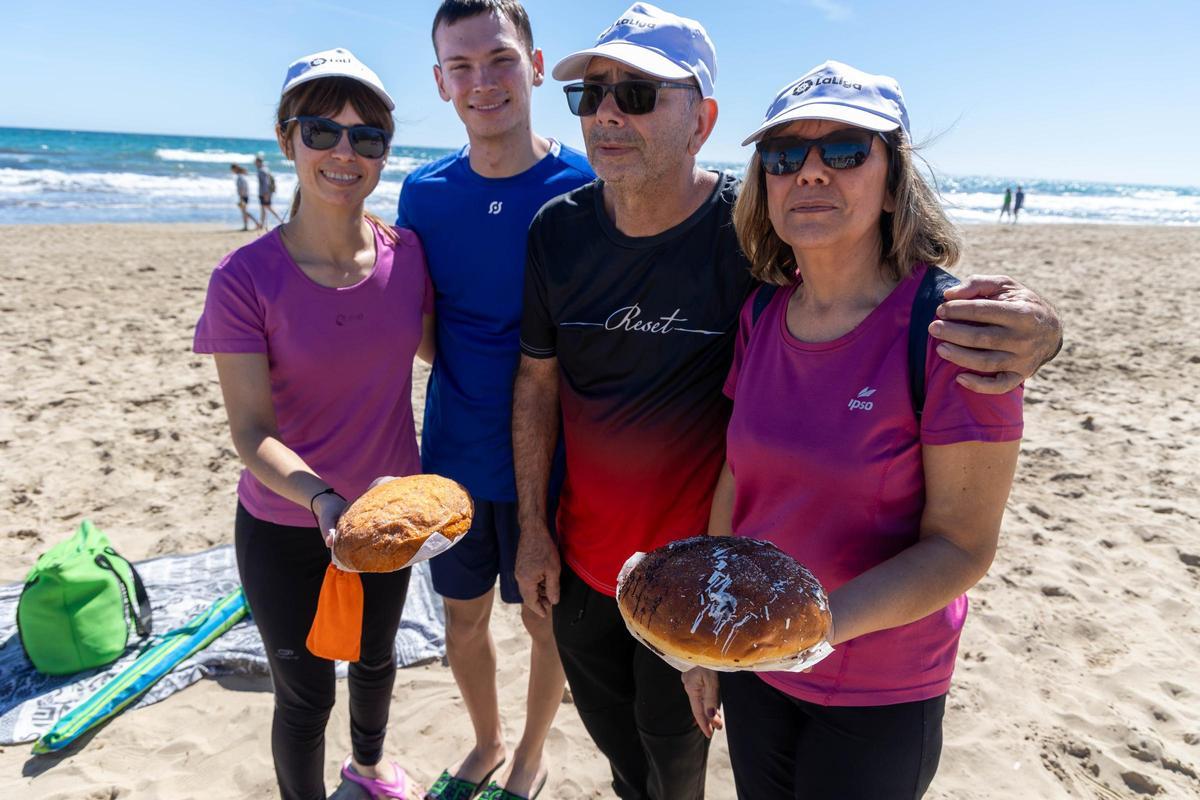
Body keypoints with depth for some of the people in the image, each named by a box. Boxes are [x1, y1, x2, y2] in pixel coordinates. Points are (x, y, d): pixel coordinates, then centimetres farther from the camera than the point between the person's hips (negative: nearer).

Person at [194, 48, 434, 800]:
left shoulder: (407, 252, -10)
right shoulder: (246, 279, -20)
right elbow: (252, 430, -20)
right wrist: (323, 499, -34)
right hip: (287, 530, -4)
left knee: (376, 655, 28)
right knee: (305, 694, 15)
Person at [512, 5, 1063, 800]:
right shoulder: (560, 229, -10)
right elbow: (538, 381, -1)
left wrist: (1031, 326, -39)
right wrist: (532, 528, 2)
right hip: (582, 557, 4)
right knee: (611, 736, 28)